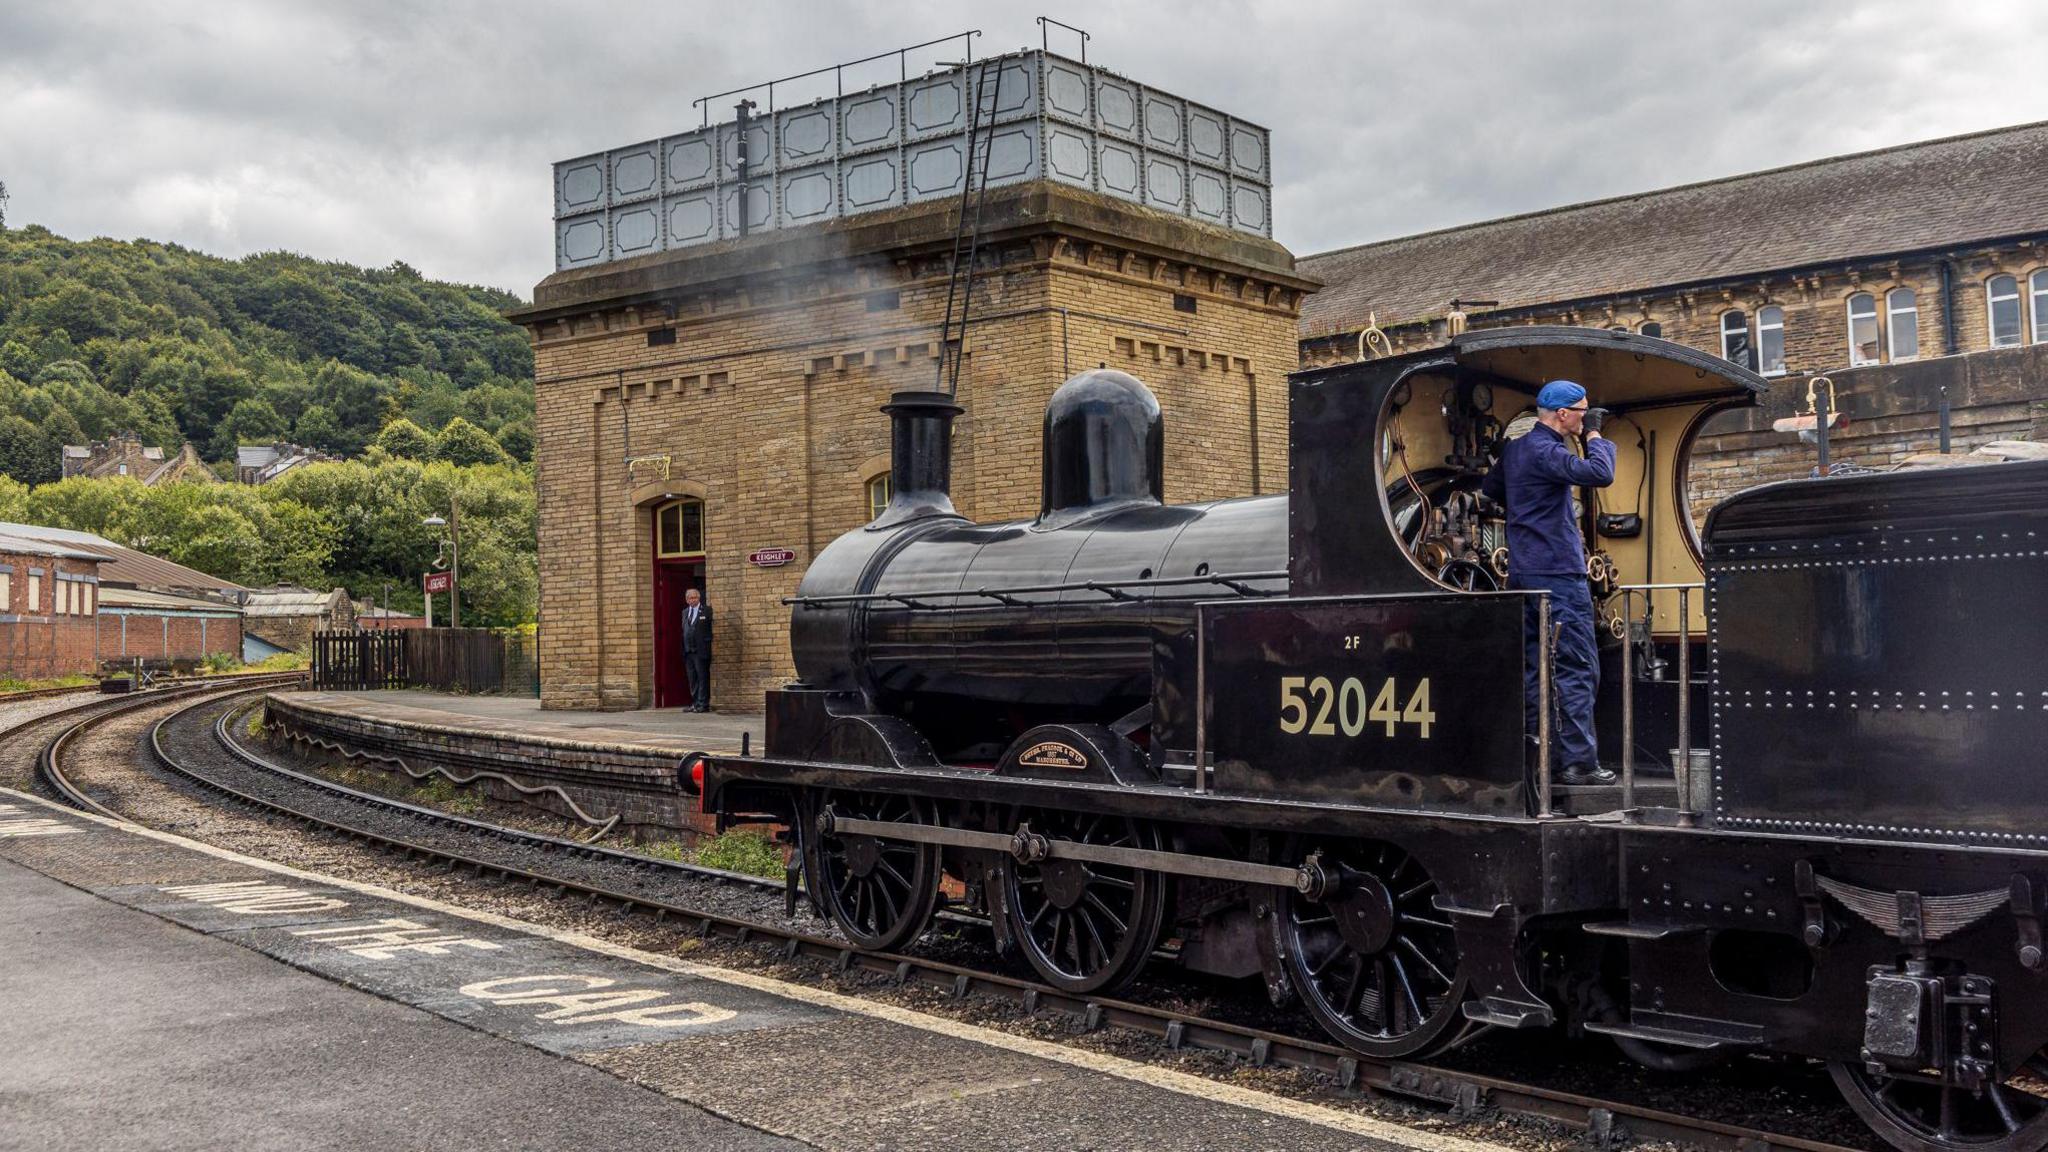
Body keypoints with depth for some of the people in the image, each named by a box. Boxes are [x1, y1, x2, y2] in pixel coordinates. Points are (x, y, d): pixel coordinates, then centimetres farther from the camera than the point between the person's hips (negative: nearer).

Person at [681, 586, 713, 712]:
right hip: (688, 651, 6)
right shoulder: (685, 612, 16)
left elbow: (711, 628, -7)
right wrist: (683, 650, 12)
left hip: (701, 650, -6)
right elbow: (684, 631, 17)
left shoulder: (707, 610, -3)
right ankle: (695, 703, 18)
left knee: (703, 678, -4)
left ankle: (703, 704, -2)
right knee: (692, 679, 11)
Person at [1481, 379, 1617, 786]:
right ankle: (1580, 762, -7)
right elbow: (1600, 474, -26)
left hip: (1523, 572, 9)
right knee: (1576, 670, -6)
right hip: (1558, 573, -9)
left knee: (1533, 666, 13)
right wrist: (1594, 435, -10)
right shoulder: (1546, 452, -15)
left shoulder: (1515, 449, 13)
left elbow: (1492, 488, 30)